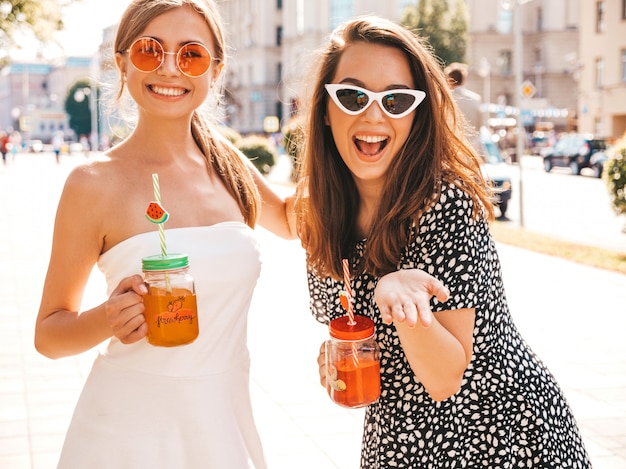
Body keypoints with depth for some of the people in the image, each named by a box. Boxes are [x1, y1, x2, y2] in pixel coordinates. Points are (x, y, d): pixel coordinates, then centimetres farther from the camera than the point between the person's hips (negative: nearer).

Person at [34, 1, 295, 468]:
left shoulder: (231, 166, 1)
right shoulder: (95, 183, -11)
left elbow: (291, 221, 22)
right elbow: (48, 333, -4)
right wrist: (109, 318, -24)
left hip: (228, 421, 4)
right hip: (130, 428, -4)